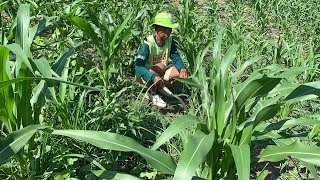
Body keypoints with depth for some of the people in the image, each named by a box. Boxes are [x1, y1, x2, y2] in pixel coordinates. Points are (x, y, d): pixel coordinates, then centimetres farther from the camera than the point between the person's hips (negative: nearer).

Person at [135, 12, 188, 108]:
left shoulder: (170, 40, -9)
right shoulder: (147, 44, -27)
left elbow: (176, 58, -6)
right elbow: (138, 67, -35)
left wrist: (183, 69, -30)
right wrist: (154, 77, -52)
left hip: (161, 73, 6)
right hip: (146, 74, -6)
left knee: (182, 72, -15)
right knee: (161, 66, -35)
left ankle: (160, 86, 7)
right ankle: (152, 94, -12)